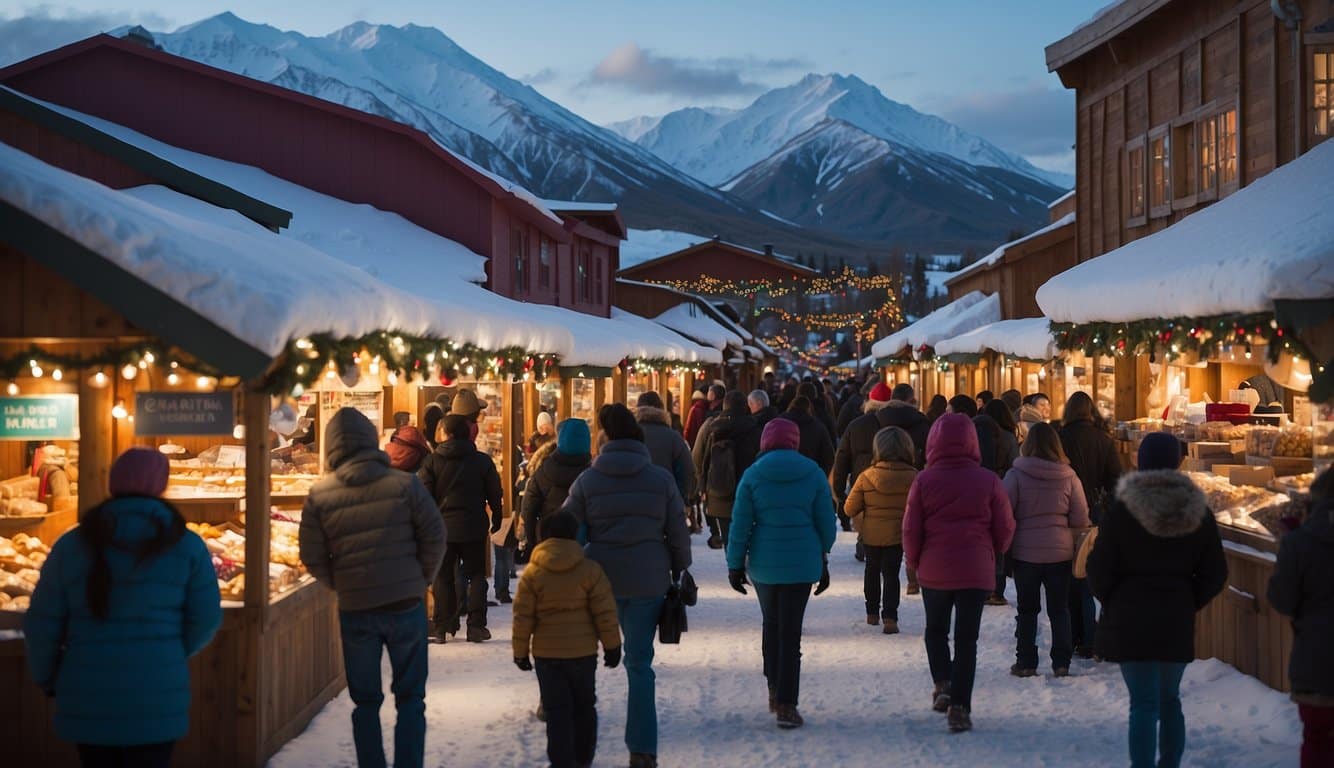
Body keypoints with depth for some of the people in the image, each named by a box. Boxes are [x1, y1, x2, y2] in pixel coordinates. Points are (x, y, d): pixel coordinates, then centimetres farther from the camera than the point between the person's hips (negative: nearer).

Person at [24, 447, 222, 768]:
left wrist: (47, 679, 18)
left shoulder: (73, 545, 1)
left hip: (87, 700, 1)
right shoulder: (187, 547, -2)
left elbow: (42, 623, 2)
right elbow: (205, 620, -1)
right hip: (158, 701, -1)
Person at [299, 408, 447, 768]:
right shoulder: (404, 484, -7)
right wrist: (422, 578, 9)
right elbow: (434, 536, -6)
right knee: (410, 697, 11)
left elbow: (313, 558, -3)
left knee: (365, 700, 14)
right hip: (406, 604, -1)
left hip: (355, 608, 1)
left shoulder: (319, 495, -5)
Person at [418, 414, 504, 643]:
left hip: (441, 527, 0)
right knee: (476, 575, 9)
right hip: (474, 528, 0)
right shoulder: (483, 461, -1)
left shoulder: (432, 461, -5)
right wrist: (497, 520, 15)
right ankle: (476, 626, 3)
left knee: (443, 577, 8)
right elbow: (495, 495, 2)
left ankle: (442, 627, 5)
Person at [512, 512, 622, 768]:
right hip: (583, 651, 1)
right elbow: (605, 613, -6)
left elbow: (523, 617, -5)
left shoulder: (532, 573, -7)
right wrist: (612, 645, 4)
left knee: (557, 709, 4)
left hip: (546, 653, -1)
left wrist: (520, 651, 6)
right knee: (584, 706, 16)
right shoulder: (590, 570, -7)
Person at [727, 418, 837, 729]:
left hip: (763, 563, 1)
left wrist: (735, 564, 3)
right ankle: (786, 704, -3)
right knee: (791, 631, 1)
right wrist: (824, 558, 14)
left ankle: (775, 691, 24)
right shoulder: (813, 474, -1)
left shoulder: (753, 475, -3)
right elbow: (826, 522, 3)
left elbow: (740, 524, -3)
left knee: (771, 624, 20)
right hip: (802, 564, 0)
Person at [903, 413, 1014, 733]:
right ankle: (959, 707, 2)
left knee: (936, 630, 21)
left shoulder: (924, 481, -7)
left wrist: (915, 562, 13)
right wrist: (992, 554, 20)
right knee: (966, 638, 6)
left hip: (934, 571, 0)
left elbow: (911, 530, -4)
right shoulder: (988, 481, -5)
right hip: (976, 571, 0)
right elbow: (1005, 529, 0)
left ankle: (943, 683, 6)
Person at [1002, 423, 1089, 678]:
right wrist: (1074, 542, 14)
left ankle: (1026, 663, 9)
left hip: (1025, 552, -1)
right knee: (1059, 609, 11)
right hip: (1061, 552, 2)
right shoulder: (1068, 477, -4)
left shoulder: (1016, 475, -10)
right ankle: (1061, 663, 10)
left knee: (1027, 609, 9)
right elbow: (1081, 519, -2)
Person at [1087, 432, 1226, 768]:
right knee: (1170, 699, 17)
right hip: (1177, 622, 3)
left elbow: (1099, 570, -8)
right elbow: (1214, 574, 4)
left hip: (1130, 619, -3)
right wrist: (1187, 604, 14)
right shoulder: (1198, 511, 1)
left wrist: (1112, 602, 10)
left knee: (1143, 702, -2)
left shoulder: (1122, 511, -10)